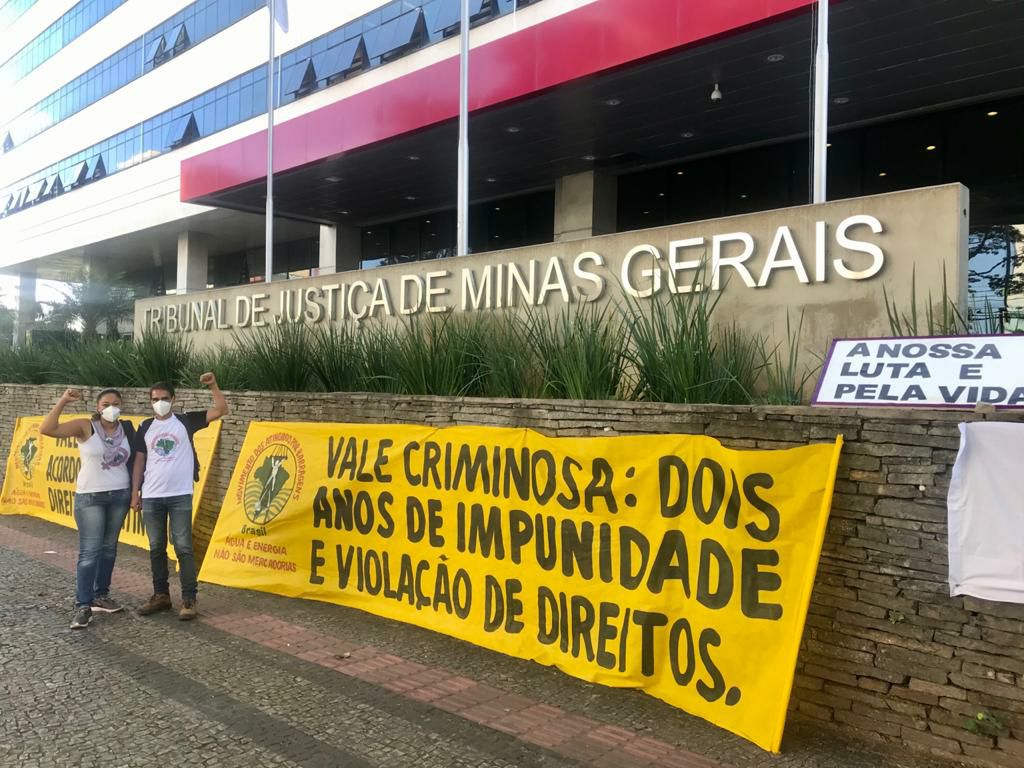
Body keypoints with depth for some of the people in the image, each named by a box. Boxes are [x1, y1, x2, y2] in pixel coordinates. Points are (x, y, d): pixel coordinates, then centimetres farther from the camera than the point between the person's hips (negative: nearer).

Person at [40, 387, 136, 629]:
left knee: (109, 548, 12)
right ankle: (83, 606, -3)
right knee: (89, 551, -8)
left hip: (119, 496, 4)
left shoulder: (127, 429, 3)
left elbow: (135, 460, 11)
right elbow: (46, 429, -18)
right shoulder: (85, 427, -8)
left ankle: (101, 596, 24)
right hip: (89, 497, -4)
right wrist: (63, 401, -24)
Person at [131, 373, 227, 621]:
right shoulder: (145, 427, 9)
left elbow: (221, 410, -7)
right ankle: (161, 595, 22)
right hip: (151, 497, 3)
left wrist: (213, 385, -18)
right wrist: (135, 492, 7)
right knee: (156, 548, 10)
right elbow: (139, 461, 11)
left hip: (180, 496, -3)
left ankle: (189, 599, 2)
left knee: (183, 547, -3)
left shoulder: (186, 420, 1)